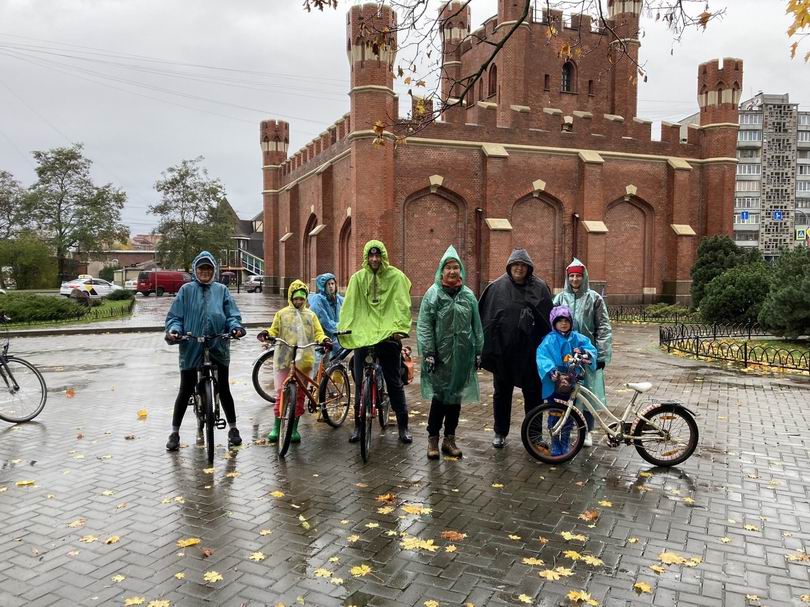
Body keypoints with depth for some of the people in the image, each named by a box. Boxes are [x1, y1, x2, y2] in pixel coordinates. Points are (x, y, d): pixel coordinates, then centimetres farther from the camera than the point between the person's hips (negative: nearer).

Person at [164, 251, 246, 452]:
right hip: (191, 347, -1)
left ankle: (233, 429, 25)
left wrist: (236, 327, -18)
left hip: (218, 347, 1)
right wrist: (174, 330, -18)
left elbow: (232, 315, 2)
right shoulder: (186, 290, 4)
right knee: (186, 390, 6)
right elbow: (175, 316, 1)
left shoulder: (221, 290, 6)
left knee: (223, 388, 10)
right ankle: (174, 433, 22)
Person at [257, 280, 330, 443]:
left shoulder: (310, 315, 14)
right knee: (281, 393, -1)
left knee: (299, 394, 6)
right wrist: (267, 334, -13)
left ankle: (294, 428, 15)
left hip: (303, 360, 2)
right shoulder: (282, 313, 10)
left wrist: (324, 340, -13)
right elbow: (274, 330, 9)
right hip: (284, 358, -1)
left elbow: (318, 333, 8)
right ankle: (276, 427, 10)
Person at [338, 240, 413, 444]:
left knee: (395, 383, 5)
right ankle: (358, 425, 21)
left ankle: (403, 427, 17)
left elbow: (403, 305, -6)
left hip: (388, 336, -2)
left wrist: (399, 328, -18)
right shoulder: (358, 278, 5)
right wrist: (342, 328, -9)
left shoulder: (396, 276, 0)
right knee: (360, 384, 7)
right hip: (362, 335, 2)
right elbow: (349, 306, 1)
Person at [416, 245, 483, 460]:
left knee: (455, 396, 10)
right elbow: (424, 325, -6)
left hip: (462, 355, 4)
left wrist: (478, 352, 9)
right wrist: (428, 352, -12)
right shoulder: (433, 293, -3)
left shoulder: (468, 295, 8)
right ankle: (433, 438, 13)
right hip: (440, 354, -4)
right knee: (439, 396, -2)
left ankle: (449, 439, 22)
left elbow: (477, 326, 11)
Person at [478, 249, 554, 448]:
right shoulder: (496, 287, -1)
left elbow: (549, 319, 2)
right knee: (502, 392, 11)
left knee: (533, 393, 9)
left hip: (530, 350, 0)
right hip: (503, 349, 0)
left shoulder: (539, 288, 1)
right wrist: (487, 348, -4)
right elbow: (485, 317, -1)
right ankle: (500, 432, 24)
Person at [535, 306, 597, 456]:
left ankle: (565, 444, 28)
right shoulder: (549, 340, -8)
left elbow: (590, 348, -1)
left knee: (569, 416, 12)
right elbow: (542, 358, -19)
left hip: (572, 384, 3)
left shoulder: (577, 338, 3)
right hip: (554, 384, -3)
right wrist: (552, 372, -34)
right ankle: (555, 446, 20)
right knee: (554, 416, 4)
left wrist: (584, 352, -24)